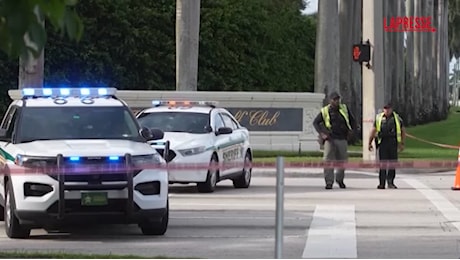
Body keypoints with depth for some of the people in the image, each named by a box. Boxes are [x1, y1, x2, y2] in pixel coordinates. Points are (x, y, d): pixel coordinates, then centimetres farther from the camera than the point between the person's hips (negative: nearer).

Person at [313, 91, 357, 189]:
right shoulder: (325, 111, 2)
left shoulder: (344, 109, 9)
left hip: (342, 139, 3)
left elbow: (353, 121, 21)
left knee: (343, 161, 8)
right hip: (330, 138, -3)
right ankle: (329, 182, -10)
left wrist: (351, 132, 9)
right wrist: (321, 133, -5)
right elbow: (315, 122, 7)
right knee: (328, 160, -13)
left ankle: (340, 179, 31)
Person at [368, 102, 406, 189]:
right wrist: (370, 143, 9)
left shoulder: (397, 118, 10)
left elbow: (403, 131, 15)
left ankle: (390, 182, 11)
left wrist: (402, 143, 9)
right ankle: (382, 183, 0)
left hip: (393, 143, 0)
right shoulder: (379, 118, 10)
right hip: (382, 142, 0)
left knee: (393, 163, 0)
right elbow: (373, 131, 13)